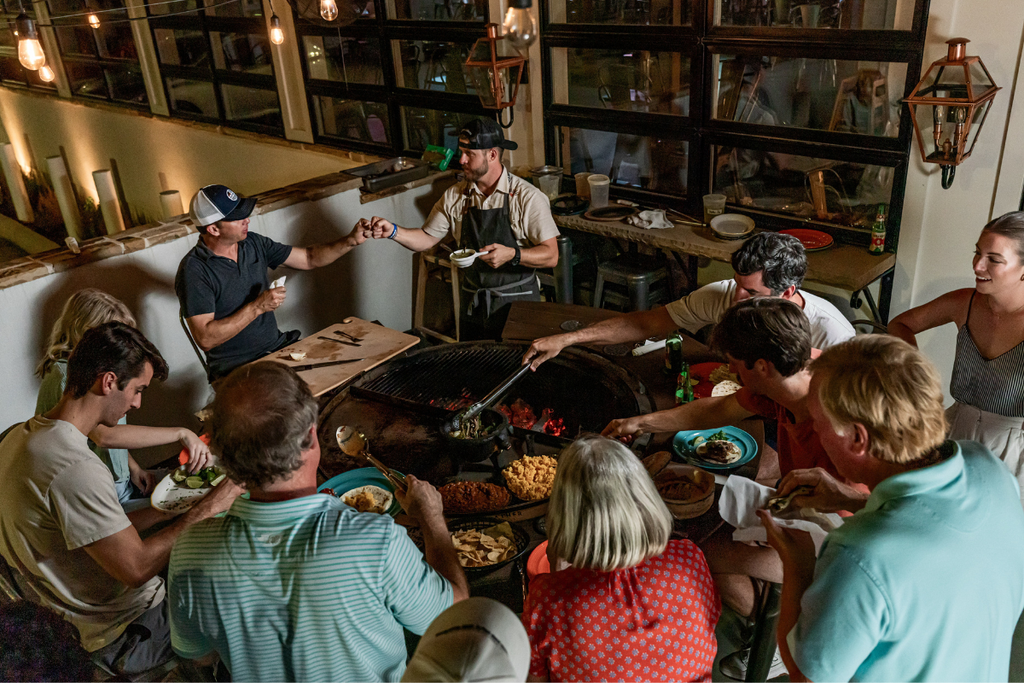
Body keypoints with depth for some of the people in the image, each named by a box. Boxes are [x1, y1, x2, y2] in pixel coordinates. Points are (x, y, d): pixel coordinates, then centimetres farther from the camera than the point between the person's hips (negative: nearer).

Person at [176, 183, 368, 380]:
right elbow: (205, 339, -20)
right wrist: (257, 307, -21)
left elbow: (309, 258, 14)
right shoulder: (194, 271, -14)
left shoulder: (254, 243, 6)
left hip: (278, 346, 7)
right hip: (236, 368, -7)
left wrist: (352, 240, 0)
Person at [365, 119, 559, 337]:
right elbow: (427, 238, 9)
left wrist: (512, 254, -30)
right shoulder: (455, 196, 2)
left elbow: (551, 256, -15)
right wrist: (393, 231, -8)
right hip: (475, 303, 4)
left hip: (518, 303, -4)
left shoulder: (527, 197, -13)